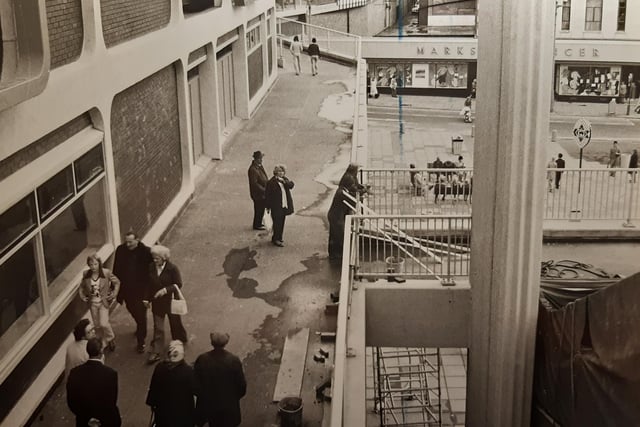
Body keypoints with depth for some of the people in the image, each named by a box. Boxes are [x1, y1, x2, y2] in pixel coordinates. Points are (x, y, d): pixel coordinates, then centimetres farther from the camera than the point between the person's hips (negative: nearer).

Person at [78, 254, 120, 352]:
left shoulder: (106, 273, -16)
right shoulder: (86, 274, -8)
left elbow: (117, 282, -3)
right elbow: (81, 286, 9)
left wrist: (114, 294, -10)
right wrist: (82, 296, -4)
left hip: (103, 302, -3)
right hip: (92, 303, 4)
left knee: (103, 324, -11)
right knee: (97, 324, 12)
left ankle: (110, 337, 20)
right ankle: (106, 340, 36)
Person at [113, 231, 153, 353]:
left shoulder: (145, 251, -18)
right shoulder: (120, 250, -8)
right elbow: (116, 269, 0)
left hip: (141, 289, -4)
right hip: (126, 288, 5)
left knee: (141, 314, 4)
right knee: (132, 310, 25)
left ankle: (141, 341, 17)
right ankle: (140, 328, 54)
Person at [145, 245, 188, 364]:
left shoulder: (172, 268, -18)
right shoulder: (151, 267, -5)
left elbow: (178, 285, -15)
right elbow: (150, 284, 5)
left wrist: (165, 290, -27)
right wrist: (147, 299, 4)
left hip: (170, 301, -3)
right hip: (157, 302, 3)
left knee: (175, 323, 17)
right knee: (158, 327, 4)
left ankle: (180, 341, 44)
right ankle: (156, 352, 7)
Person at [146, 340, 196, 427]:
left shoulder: (160, 367, -14)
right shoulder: (188, 370, -25)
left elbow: (153, 387, -4)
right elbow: (195, 390, -15)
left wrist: (152, 403, 11)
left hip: (163, 408, 3)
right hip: (183, 411, -3)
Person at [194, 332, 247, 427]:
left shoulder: (202, 359, -18)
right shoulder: (234, 360, -20)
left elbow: (195, 384, -10)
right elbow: (241, 384, -11)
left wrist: (202, 396, 10)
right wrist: (236, 397, 9)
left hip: (207, 405, 1)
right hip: (229, 407, -1)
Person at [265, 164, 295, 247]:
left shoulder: (285, 179, 7)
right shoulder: (271, 182, -13)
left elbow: (291, 185, -10)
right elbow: (268, 195, -11)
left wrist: (284, 181, -24)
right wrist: (268, 207, -11)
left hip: (284, 206, 7)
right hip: (276, 207, -7)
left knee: (281, 223, 15)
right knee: (277, 223, -2)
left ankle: (279, 238, 28)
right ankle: (276, 239, 9)